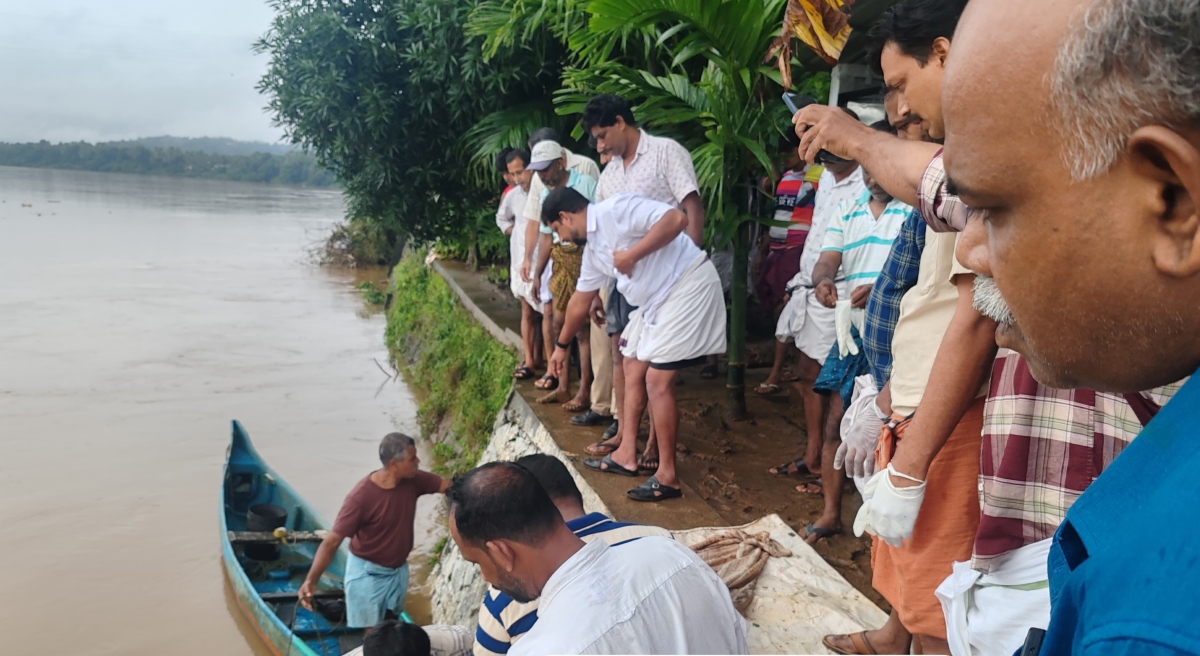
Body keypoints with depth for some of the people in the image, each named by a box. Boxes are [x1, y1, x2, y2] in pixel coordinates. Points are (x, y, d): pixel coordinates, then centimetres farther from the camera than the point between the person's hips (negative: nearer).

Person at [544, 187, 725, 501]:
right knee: (632, 367, 15)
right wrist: (561, 345, 35)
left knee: (657, 380, -9)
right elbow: (580, 302, 26)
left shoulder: (615, 209, -15)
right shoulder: (593, 248, 13)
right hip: (656, 299, 10)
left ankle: (668, 476, 1)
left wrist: (632, 254, -23)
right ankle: (626, 455, 27)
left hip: (688, 286, -10)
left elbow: (677, 218, -27)